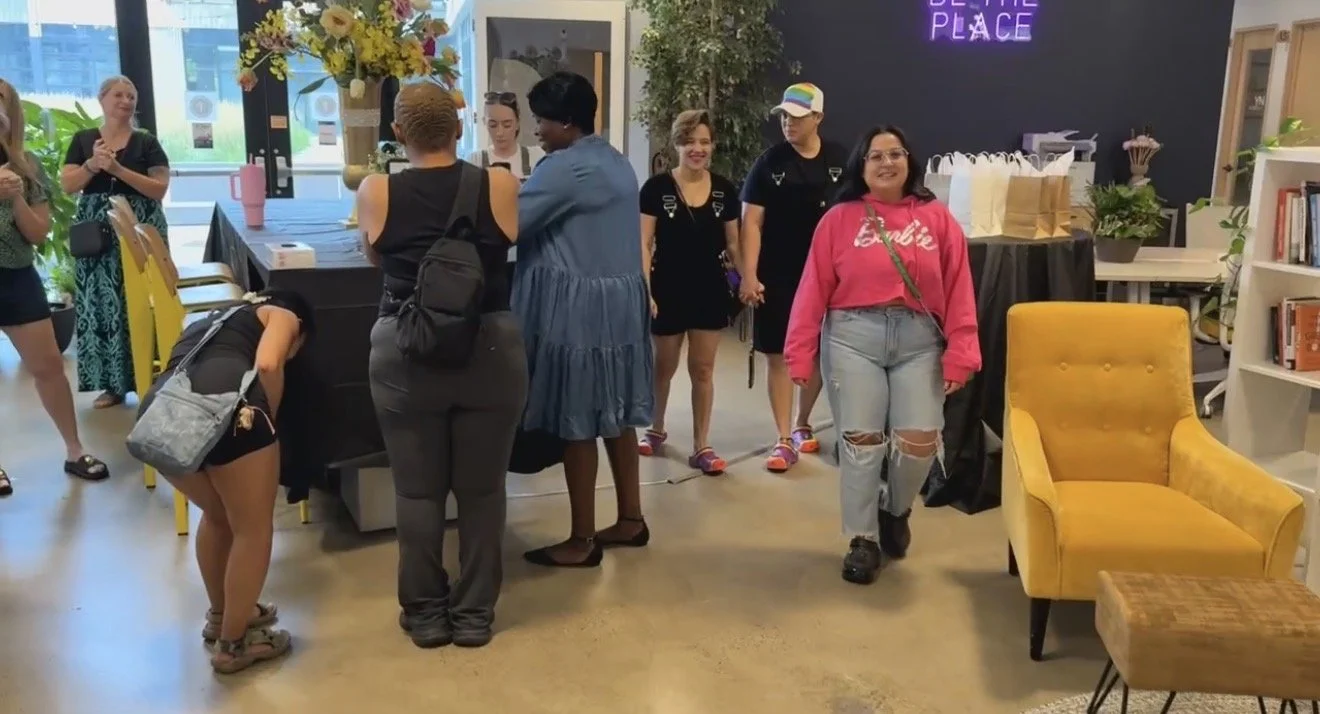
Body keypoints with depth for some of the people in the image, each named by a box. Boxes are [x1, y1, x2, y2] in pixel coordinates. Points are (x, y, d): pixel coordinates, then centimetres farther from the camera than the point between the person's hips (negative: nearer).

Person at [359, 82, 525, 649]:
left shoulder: (376, 194, -4)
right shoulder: (500, 186, -5)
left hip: (406, 354, 0)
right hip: (490, 349, 0)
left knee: (417, 489, 12)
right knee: (482, 487, 12)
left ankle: (425, 612, 24)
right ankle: (475, 612, 23)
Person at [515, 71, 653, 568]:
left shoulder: (566, 167, -17)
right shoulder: (615, 163, 14)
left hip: (578, 308, -10)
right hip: (619, 302, 10)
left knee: (577, 420, -1)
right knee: (615, 412, 15)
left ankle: (582, 540, 9)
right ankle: (630, 519, 25)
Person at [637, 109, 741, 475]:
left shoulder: (724, 189, 2)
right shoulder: (657, 187, -7)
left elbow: (732, 243, 8)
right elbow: (644, 243, -8)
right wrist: (645, 290, -15)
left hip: (710, 291, 2)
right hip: (669, 290, -2)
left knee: (703, 369, 7)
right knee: (664, 366, 15)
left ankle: (701, 446, 15)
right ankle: (656, 429, 38)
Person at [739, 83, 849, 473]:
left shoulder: (841, 161, 1)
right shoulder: (770, 163, -3)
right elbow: (751, 222, -6)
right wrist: (749, 275, -15)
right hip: (778, 277, -2)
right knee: (779, 355, 0)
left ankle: (802, 425, 33)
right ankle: (784, 440, 8)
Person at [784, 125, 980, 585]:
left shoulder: (937, 218, 7)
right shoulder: (839, 220, 3)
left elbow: (958, 291, 3)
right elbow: (813, 289, 0)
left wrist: (959, 354, -5)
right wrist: (800, 354, -4)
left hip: (919, 341, 1)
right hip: (853, 337, -1)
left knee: (920, 440, -5)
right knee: (861, 442, 1)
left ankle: (896, 510, 27)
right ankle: (863, 539, 17)